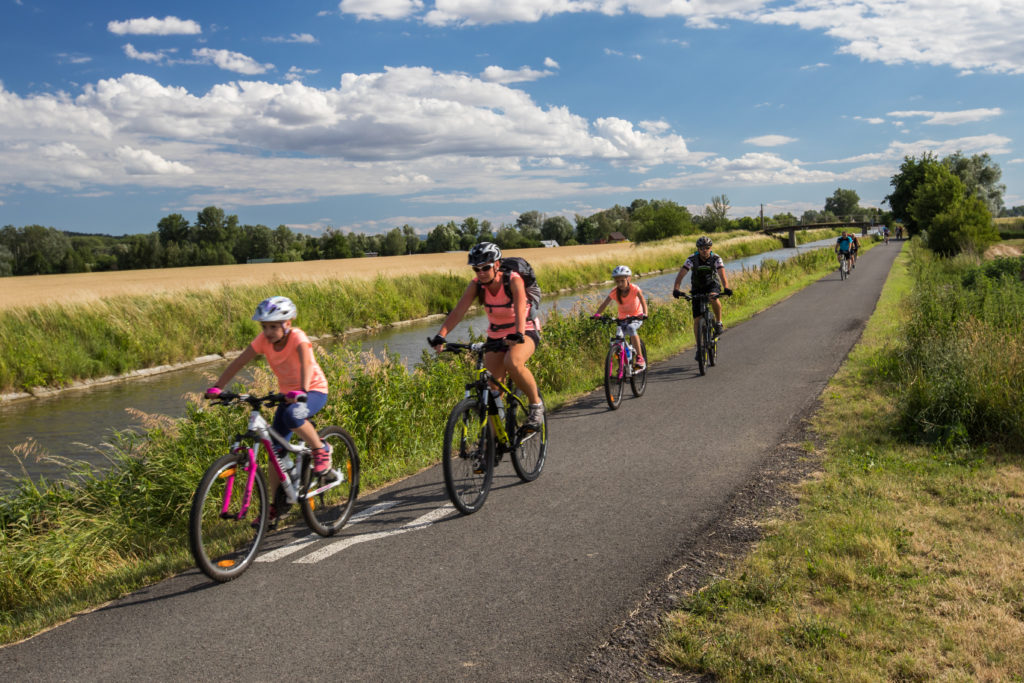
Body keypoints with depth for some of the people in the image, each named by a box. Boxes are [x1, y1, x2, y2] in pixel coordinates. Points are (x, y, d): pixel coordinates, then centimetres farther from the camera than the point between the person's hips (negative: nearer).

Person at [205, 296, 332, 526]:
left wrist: (302, 391, -58)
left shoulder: (297, 338, -23)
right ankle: (276, 506, 12)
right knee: (275, 450, 0)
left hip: (314, 391, -6)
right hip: (287, 393, 6)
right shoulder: (264, 340, -9)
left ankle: (321, 450, -12)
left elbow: (306, 362, -41)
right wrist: (217, 387, -24)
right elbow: (238, 362, -12)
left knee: (293, 415, -38)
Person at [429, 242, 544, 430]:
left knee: (512, 362, -35)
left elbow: (520, 310, -36)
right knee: (492, 387, -6)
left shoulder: (513, 280, -22)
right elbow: (458, 311, -21)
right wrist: (441, 335, -36)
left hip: (525, 332, -4)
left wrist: (518, 335, -54)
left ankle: (536, 404, -13)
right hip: (496, 335, 4)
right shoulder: (476, 285, -11)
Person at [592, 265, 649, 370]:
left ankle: (640, 357, -27)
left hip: (636, 316, -3)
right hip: (622, 317, 4)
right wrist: (597, 314, -38)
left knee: (631, 328, -34)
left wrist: (645, 313, -49)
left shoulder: (634, 289, -20)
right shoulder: (615, 292, -13)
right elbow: (605, 303, -19)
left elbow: (643, 301, -30)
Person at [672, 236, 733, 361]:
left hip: (712, 285, -1)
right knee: (697, 319, -5)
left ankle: (719, 323, -15)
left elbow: (722, 274, -31)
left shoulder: (716, 259, -18)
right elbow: (681, 274, -27)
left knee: (714, 298, -38)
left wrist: (726, 288, -51)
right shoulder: (692, 259, -18)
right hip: (697, 288, 1)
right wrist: (676, 289, -44)